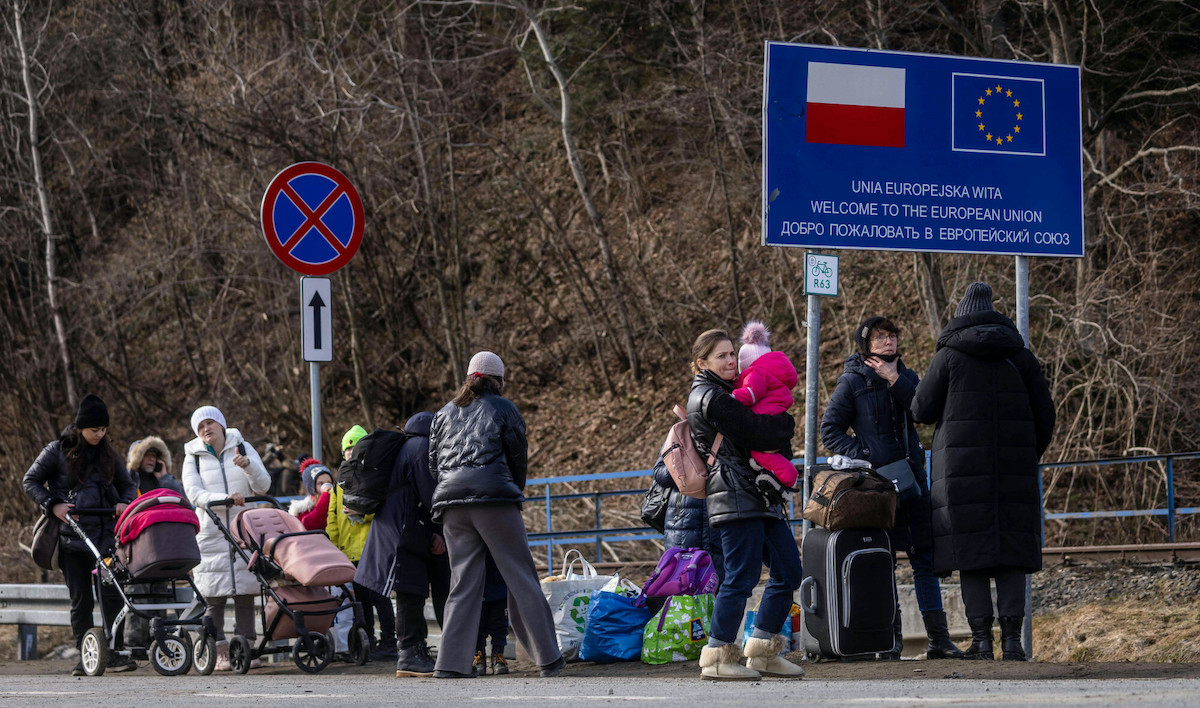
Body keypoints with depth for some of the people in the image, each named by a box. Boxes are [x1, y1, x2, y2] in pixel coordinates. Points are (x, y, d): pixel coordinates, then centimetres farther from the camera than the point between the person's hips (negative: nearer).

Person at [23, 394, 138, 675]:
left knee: (112, 593, -7)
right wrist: (53, 505, -9)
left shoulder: (107, 453, 12)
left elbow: (127, 484, 22)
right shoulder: (58, 451, 1)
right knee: (81, 599, 1)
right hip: (72, 538, -2)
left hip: (105, 535, 2)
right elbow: (30, 481, 6)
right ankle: (84, 657, 7)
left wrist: (125, 503, -1)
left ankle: (117, 654, -2)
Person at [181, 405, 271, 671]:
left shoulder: (242, 448, 9)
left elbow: (263, 486, 3)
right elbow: (194, 493, -7)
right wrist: (225, 498, -22)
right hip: (210, 534, -1)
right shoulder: (193, 457, 6)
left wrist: (248, 465, -15)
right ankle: (219, 651, -3)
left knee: (245, 592, -1)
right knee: (213, 595, -5)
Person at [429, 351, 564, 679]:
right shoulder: (503, 409, 7)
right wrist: (516, 492, 24)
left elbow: (433, 463, 18)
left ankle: (451, 663, -3)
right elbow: (518, 456, 10)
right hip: (494, 497, -4)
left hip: (450, 503, 4)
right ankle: (548, 658, 0)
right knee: (521, 577, 0)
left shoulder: (444, 414, 20)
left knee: (463, 582, 5)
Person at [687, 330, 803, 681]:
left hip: (761, 496, 10)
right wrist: (786, 424, 2)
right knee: (742, 577, -10)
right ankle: (717, 657, -4)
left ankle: (763, 652, 15)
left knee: (788, 572, 9)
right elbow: (759, 434, -16)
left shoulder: (724, 392, 22)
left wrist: (776, 429, -2)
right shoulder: (712, 398, -11)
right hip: (736, 497, -10)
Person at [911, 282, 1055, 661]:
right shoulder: (1021, 357, 9)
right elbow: (1044, 415, 8)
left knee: (970, 550, 0)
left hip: (963, 468, -2)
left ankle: (981, 639, -7)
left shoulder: (949, 356, 0)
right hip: (1013, 470, 2)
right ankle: (1012, 637, -6)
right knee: (1011, 556, 4)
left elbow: (922, 411, 1)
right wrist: (1028, 459, 20)